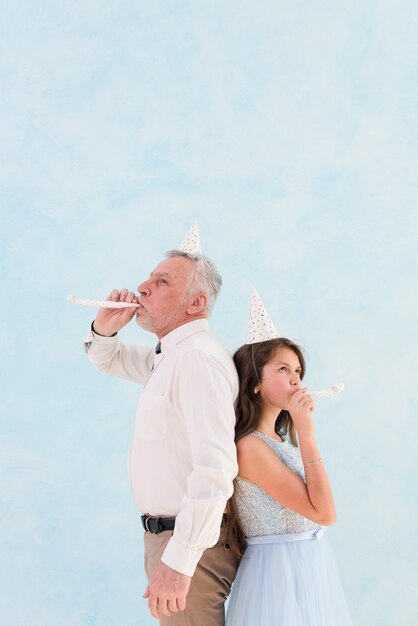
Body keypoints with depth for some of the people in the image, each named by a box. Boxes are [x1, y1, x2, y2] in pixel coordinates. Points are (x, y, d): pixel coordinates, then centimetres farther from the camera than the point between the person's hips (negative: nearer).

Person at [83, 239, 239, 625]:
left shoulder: (198, 359, -21)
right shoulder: (169, 356, 11)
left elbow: (215, 467, -30)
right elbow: (108, 361, 29)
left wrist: (179, 560, -33)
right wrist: (104, 328, 4)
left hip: (190, 542, -10)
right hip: (166, 534, 10)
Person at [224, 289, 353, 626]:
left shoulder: (281, 441, 10)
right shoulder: (251, 447, -17)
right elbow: (324, 512, -21)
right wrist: (306, 434, -20)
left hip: (311, 566, 9)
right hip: (280, 570, -9)